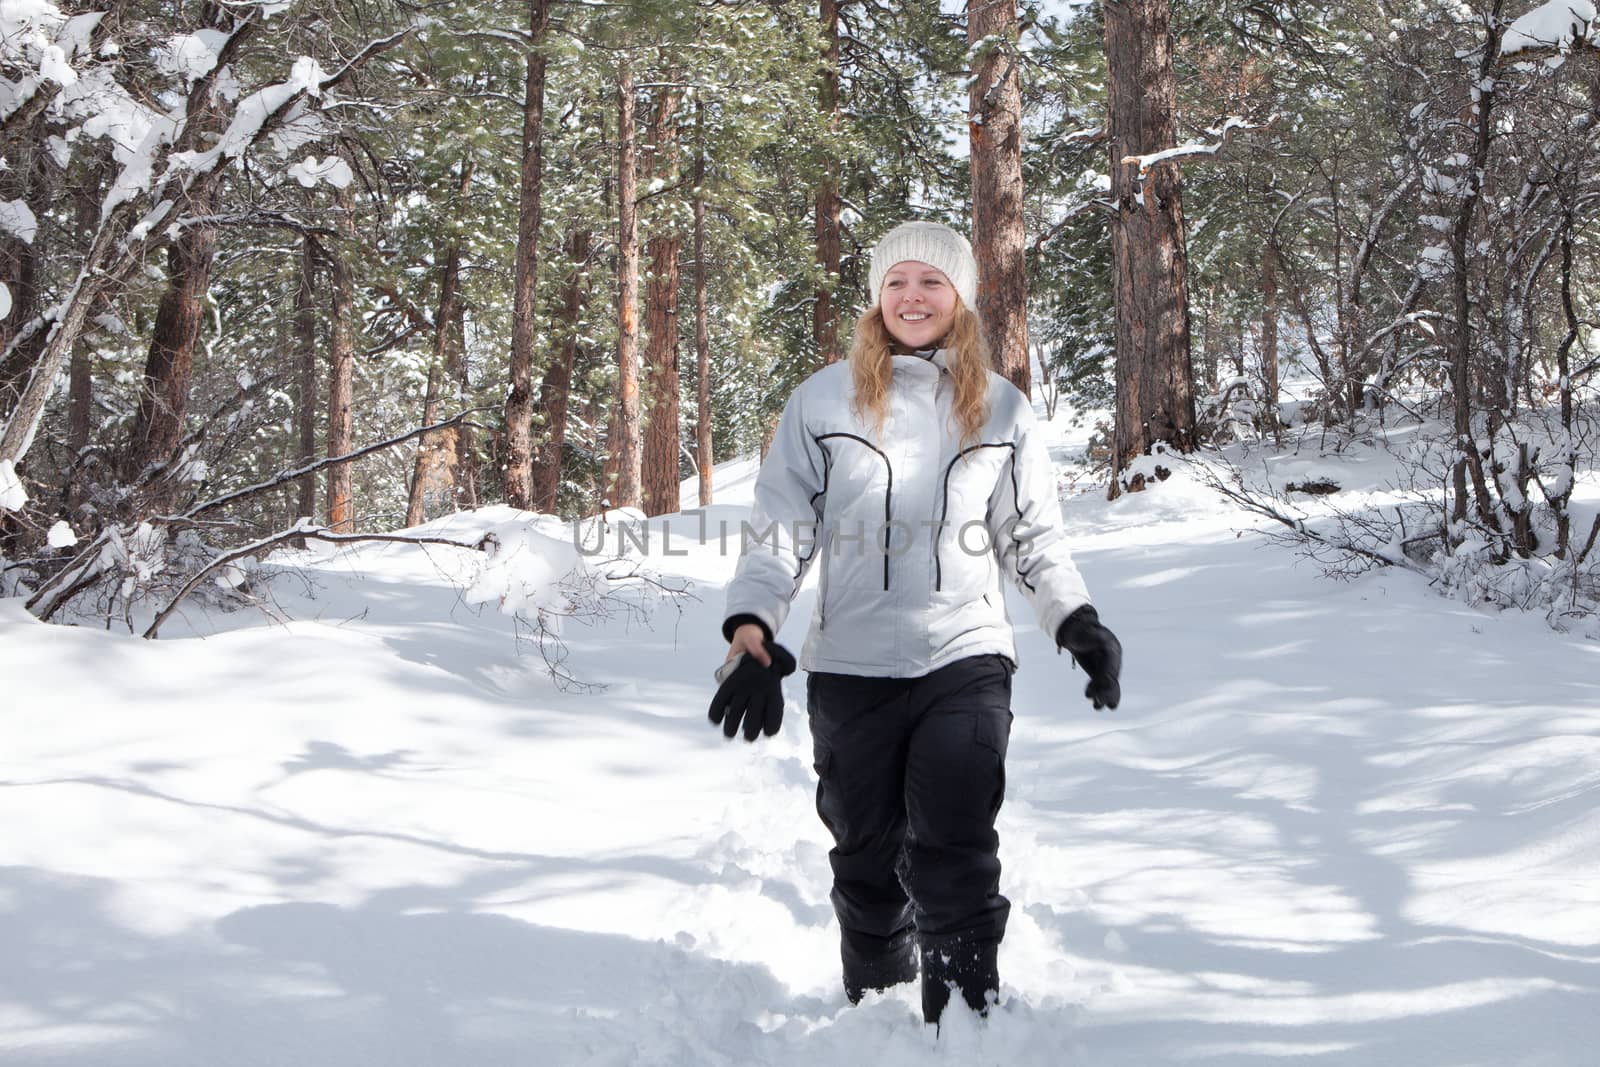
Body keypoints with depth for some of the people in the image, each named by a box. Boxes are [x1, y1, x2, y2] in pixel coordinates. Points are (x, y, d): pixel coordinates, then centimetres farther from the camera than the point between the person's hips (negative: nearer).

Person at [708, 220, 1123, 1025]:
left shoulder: (1000, 408, 8)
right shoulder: (823, 401, 4)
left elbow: (1034, 537, 13)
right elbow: (778, 528, 2)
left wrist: (1077, 622, -2)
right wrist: (750, 627, -12)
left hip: (964, 660, 0)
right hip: (850, 667, 1)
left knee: (953, 854, -13)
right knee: (867, 857, 9)